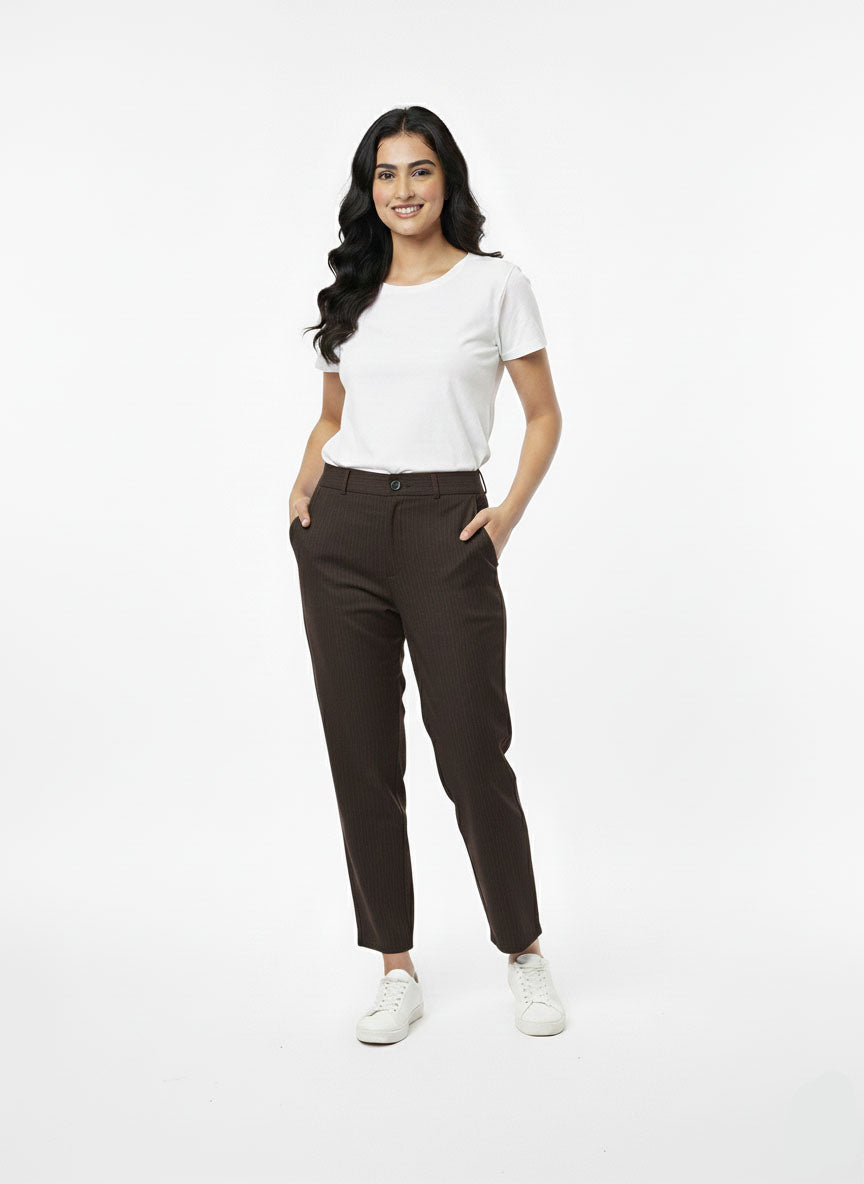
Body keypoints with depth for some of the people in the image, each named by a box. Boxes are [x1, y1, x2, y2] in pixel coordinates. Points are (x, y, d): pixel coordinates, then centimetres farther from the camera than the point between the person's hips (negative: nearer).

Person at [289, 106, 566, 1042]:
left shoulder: (495, 284, 2)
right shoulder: (350, 294, 12)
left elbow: (545, 416, 5)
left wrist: (509, 514, -8)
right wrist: (305, 486, 4)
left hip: (445, 529, -4)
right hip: (342, 531, 4)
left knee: (473, 755, -2)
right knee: (362, 757, 4)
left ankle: (524, 953, 20)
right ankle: (397, 972, 17)